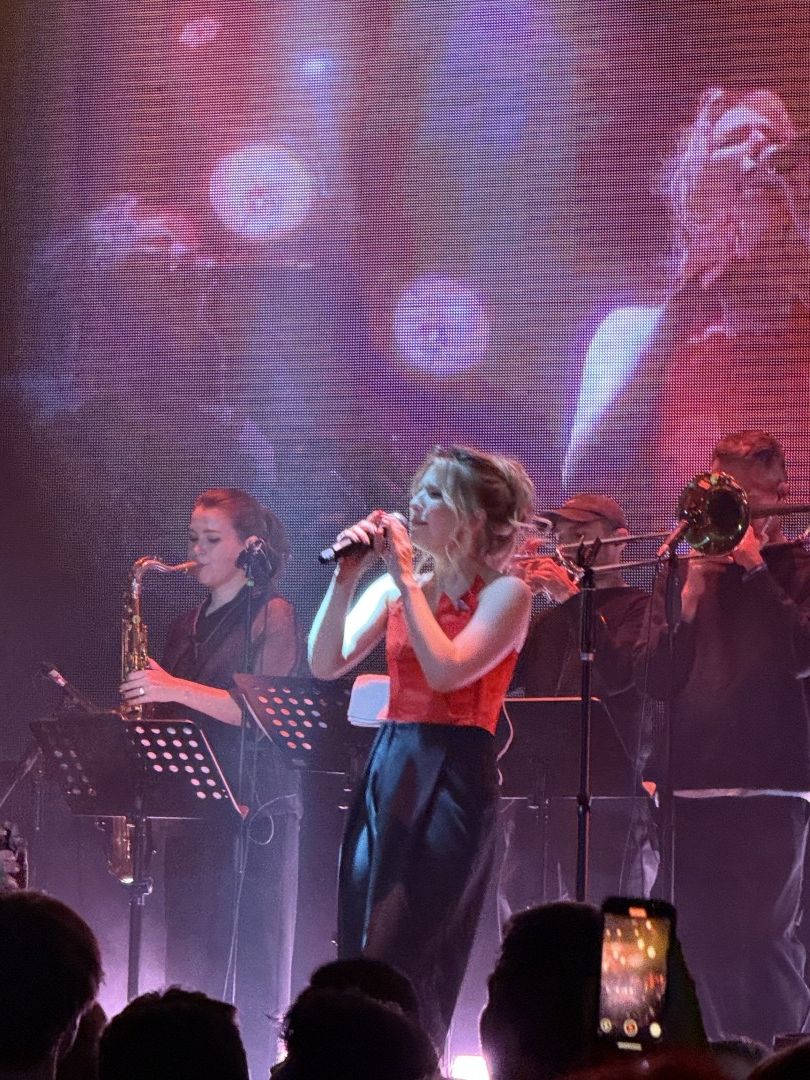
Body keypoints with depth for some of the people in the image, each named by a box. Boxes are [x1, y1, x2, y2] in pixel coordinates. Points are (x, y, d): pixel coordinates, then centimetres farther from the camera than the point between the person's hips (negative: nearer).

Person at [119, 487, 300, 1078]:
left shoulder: (271, 614, -1)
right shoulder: (189, 626, 18)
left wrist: (177, 689, -17)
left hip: (254, 807, -6)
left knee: (248, 963, -7)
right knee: (188, 960, 2)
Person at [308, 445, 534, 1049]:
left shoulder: (505, 594, -3)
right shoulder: (392, 589, 13)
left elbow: (447, 669, -18)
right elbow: (325, 663, 4)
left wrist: (407, 579, -13)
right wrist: (347, 577, -6)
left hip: (453, 778, -6)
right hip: (386, 771, 6)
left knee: (400, 963, -11)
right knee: (358, 958, 3)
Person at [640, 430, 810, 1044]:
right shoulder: (686, 571, 14)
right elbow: (660, 678, 7)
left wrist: (756, 569, -10)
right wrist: (687, 600, -7)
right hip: (695, 785, 4)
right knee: (706, 946, 4)